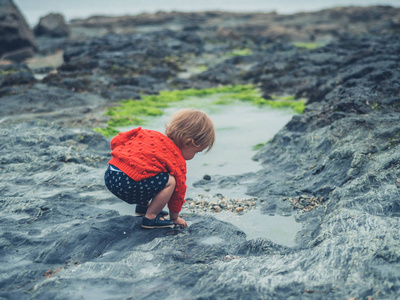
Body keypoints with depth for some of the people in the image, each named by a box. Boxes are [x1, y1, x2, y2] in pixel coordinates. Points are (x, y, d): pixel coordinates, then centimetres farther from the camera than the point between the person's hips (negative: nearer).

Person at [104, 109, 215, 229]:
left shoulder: (148, 133, 19)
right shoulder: (177, 161, 1)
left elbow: (116, 141, 22)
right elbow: (177, 191, 11)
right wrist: (174, 218, 25)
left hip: (109, 175, 9)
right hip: (128, 186, -9)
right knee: (170, 181, -7)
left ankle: (144, 205, 38)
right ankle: (150, 217, 2)